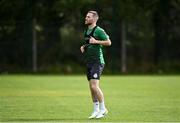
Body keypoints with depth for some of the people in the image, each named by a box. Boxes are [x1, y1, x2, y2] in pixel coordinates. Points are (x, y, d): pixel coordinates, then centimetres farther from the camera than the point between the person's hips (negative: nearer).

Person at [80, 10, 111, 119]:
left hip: (97, 62, -8)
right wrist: (83, 47, 10)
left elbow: (108, 42, -16)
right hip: (89, 62, 8)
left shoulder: (98, 30, -11)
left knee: (94, 86, -16)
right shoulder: (86, 31, 15)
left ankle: (103, 109, -4)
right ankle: (96, 111, 15)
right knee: (92, 87, 8)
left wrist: (96, 41, -22)